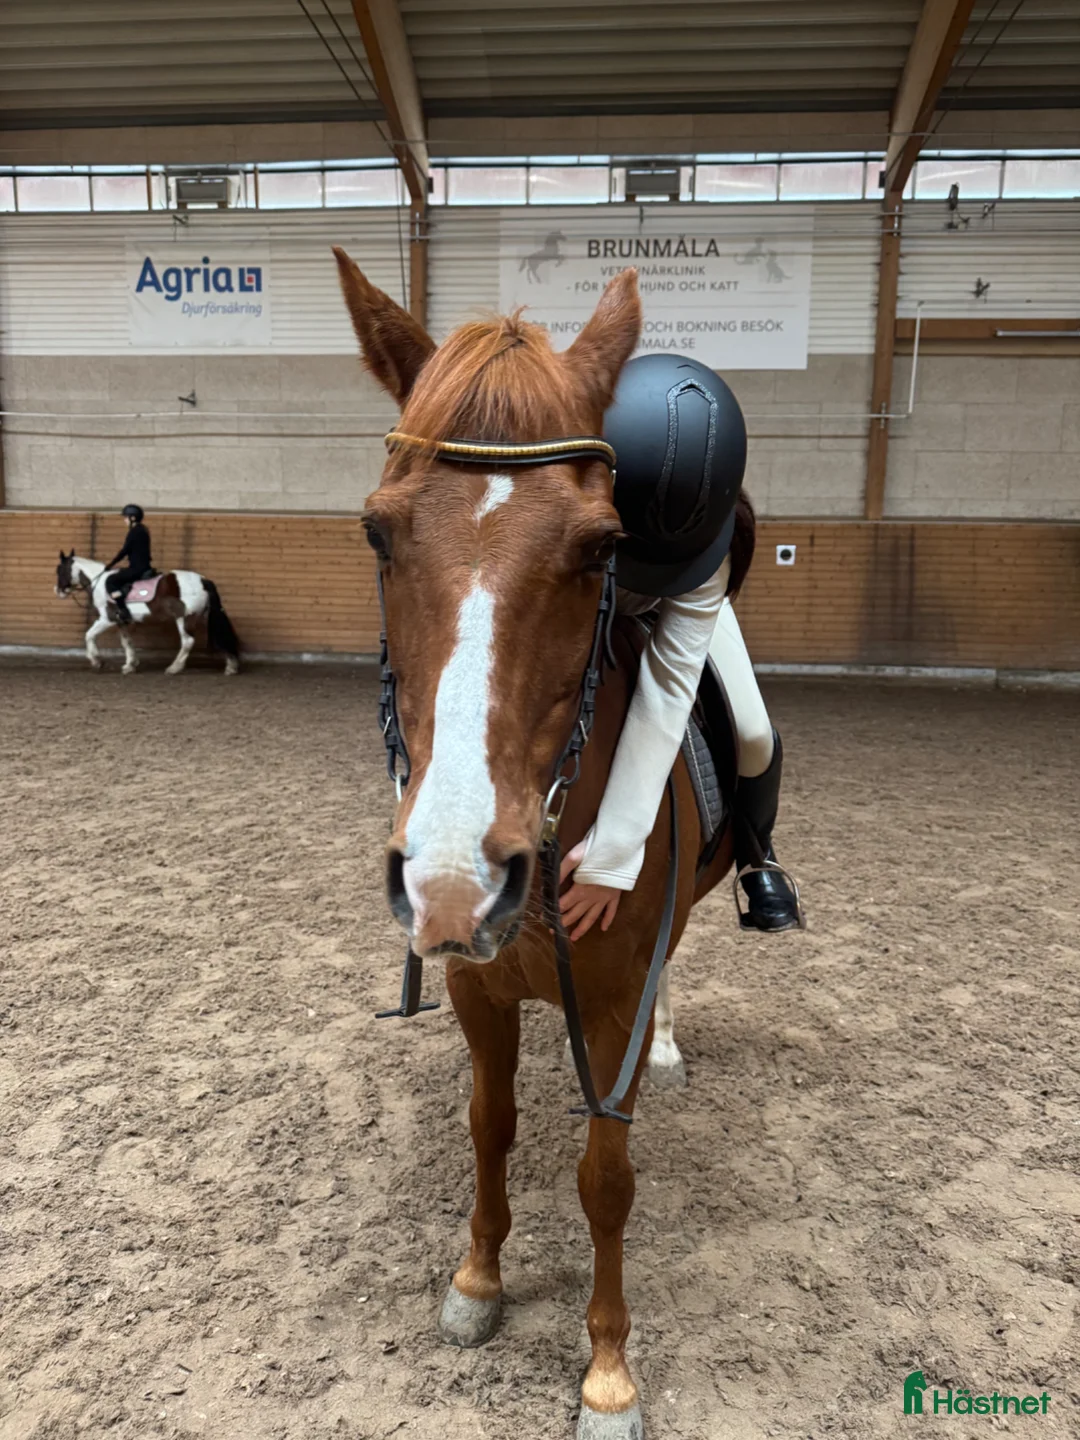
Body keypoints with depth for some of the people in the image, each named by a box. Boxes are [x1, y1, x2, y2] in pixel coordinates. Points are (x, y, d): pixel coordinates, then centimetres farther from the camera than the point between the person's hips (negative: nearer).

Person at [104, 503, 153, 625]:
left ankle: (123, 611, -15)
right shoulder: (143, 530, 15)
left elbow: (124, 550, -14)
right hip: (144, 567, 10)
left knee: (111, 581, -10)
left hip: (137, 568, -10)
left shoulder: (134, 532, -14)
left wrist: (111, 564, -5)